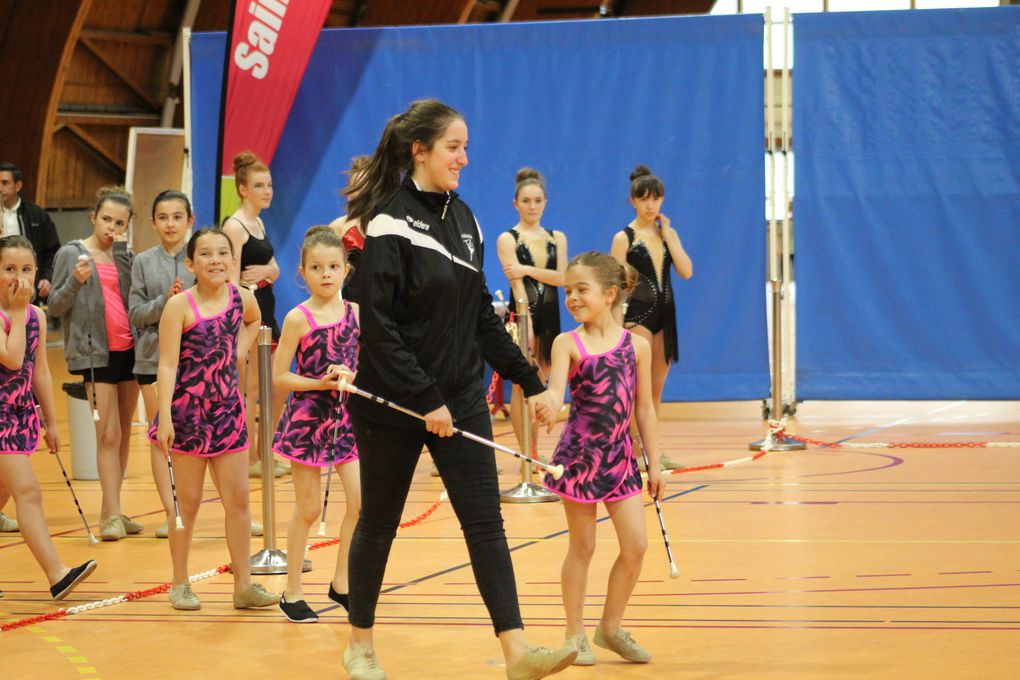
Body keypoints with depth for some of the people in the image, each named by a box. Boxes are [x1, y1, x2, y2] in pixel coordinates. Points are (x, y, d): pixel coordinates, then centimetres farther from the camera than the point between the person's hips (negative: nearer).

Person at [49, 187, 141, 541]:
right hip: (96, 352, -5)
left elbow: (134, 297, -6)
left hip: (128, 349, 5)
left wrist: (122, 249, -8)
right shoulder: (72, 254, 0)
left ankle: (113, 510, 13)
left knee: (123, 434, 7)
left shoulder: (125, 256, 12)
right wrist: (76, 281, -20)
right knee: (108, 434, -10)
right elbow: (56, 307, -3)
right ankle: (111, 515, -11)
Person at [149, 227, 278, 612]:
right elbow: (167, 365, -17)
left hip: (228, 410, 4)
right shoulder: (180, 306, -13)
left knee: (238, 499, 5)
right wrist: (165, 417, -25)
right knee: (188, 501, 5)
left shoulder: (243, 298, 0)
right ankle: (179, 584, 17)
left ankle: (244, 585, 11)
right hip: (188, 411, -4)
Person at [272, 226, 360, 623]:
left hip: (346, 417, 4)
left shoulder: (356, 312, 1)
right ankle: (292, 593, 15)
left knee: (360, 500, -4)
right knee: (308, 510, 2)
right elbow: (279, 376, -8)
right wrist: (319, 383, -19)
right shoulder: (299, 319, -9)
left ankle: (341, 582, 14)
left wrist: (351, 377, -15)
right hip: (307, 419, -3)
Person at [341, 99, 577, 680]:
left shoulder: (462, 217, 8)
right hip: (393, 402, -6)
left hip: (460, 397, 6)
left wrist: (529, 380, 11)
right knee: (379, 522, 8)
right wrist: (425, 399, -20)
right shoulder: (390, 222, -13)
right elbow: (379, 326, -18)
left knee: (485, 521, -3)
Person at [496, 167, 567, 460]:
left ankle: (534, 452, 13)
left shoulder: (557, 238, 9)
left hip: (549, 316, 4)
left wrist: (528, 269, -19)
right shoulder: (508, 239, -4)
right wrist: (527, 325, -25)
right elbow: (517, 283, -15)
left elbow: (562, 277, -6)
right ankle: (525, 454, -1)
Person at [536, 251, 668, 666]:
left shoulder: (636, 345, 2)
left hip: (619, 457, 3)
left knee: (636, 545, 1)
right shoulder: (568, 344, -4)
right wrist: (550, 406, -45)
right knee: (582, 546, 5)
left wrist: (654, 463, 8)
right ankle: (575, 635, 18)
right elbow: (556, 389, -21)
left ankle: (610, 628, 19)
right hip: (579, 456, -3)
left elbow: (644, 408, 7)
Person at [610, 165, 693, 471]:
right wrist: (619, 321, -15)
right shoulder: (625, 237, -4)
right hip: (637, 313, -5)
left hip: (665, 314, 5)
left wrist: (668, 235, -5)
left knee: (656, 389, 12)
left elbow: (686, 271, -2)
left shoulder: (668, 233, 10)